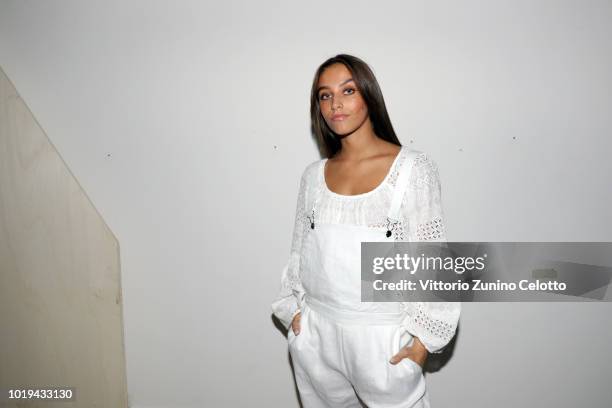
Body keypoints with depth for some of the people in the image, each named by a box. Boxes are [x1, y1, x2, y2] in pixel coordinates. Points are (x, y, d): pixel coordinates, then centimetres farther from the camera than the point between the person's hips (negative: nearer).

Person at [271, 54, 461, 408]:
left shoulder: (413, 168, -7)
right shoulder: (314, 175, 5)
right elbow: (300, 251, 11)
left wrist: (424, 336, -9)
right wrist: (292, 309, 5)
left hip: (382, 337, -3)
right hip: (314, 335, 4)